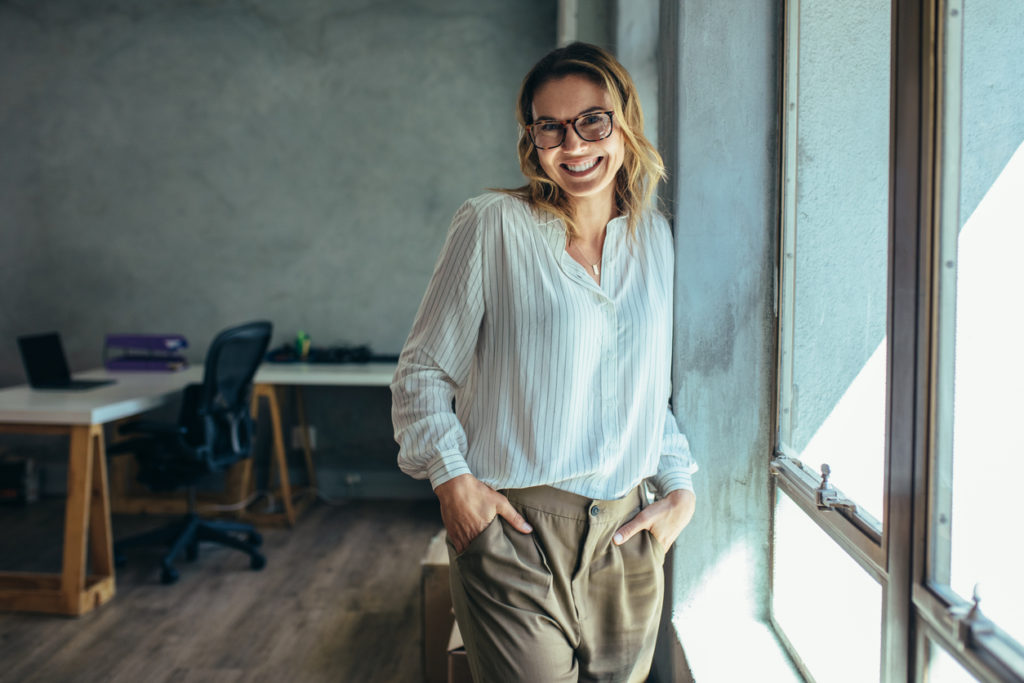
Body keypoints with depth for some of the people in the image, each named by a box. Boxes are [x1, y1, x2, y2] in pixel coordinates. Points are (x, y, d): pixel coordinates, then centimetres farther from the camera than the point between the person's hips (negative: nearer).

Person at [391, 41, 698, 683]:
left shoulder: (653, 235, 10)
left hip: (626, 535, 5)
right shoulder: (494, 224, -6)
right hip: (516, 533, -4)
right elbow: (422, 369, -2)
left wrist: (680, 487, 8)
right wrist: (453, 480, -13)